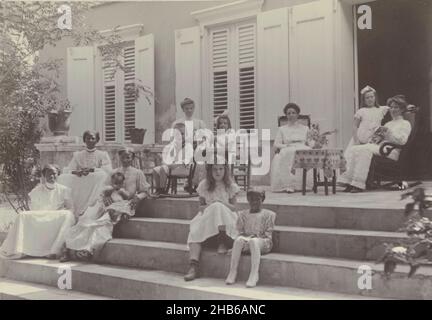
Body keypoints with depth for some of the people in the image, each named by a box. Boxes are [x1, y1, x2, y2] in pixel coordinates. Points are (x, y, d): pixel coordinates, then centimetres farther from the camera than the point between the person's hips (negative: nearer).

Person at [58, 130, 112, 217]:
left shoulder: (102, 155, 11)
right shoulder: (77, 155, 18)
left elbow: (108, 170, -5)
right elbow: (66, 170, 6)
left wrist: (91, 170, -19)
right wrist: (76, 172, -17)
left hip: (96, 185, -2)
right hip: (79, 185, 2)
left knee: (102, 175, -33)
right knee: (63, 178, -21)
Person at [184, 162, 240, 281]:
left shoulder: (230, 186, 3)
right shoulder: (204, 185, 7)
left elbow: (233, 207, 5)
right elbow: (201, 205, 12)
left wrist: (223, 204, -15)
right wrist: (207, 207, -11)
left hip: (226, 219, -2)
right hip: (207, 216, 2)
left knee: (218, 207, -34)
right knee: (195, 232, -27)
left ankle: (222, 243, -26)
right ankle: (193, 266, -35)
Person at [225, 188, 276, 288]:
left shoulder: (268, 214, 11)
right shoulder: (243, 214, 20)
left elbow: (268, 234, 3)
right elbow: (240, 230, 15)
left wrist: (257, 237, -14)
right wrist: (243, 235, -8)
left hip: (263, 242, -3)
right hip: (246, 239, 3)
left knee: (254, 241, -39)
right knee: (239, 239, -33)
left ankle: (254, 274, -44)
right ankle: (232, 272, -33)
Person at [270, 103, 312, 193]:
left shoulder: (305, 128, 27)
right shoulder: (282, 129, 24)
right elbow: (276, 144, 11)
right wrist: (287, 146, -8)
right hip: (288, 151, -1)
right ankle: (288, 185, -46)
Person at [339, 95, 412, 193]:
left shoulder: (405, 124, 12)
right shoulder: (388, 123, 34)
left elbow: (402, 140, -6)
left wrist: (389, 132, -13)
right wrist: (378, 136, 3)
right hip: (378, 146, 7)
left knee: (365, 149, -34)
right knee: (354, 149, -19)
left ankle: (358, 184, -40)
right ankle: (349, 181, -31)